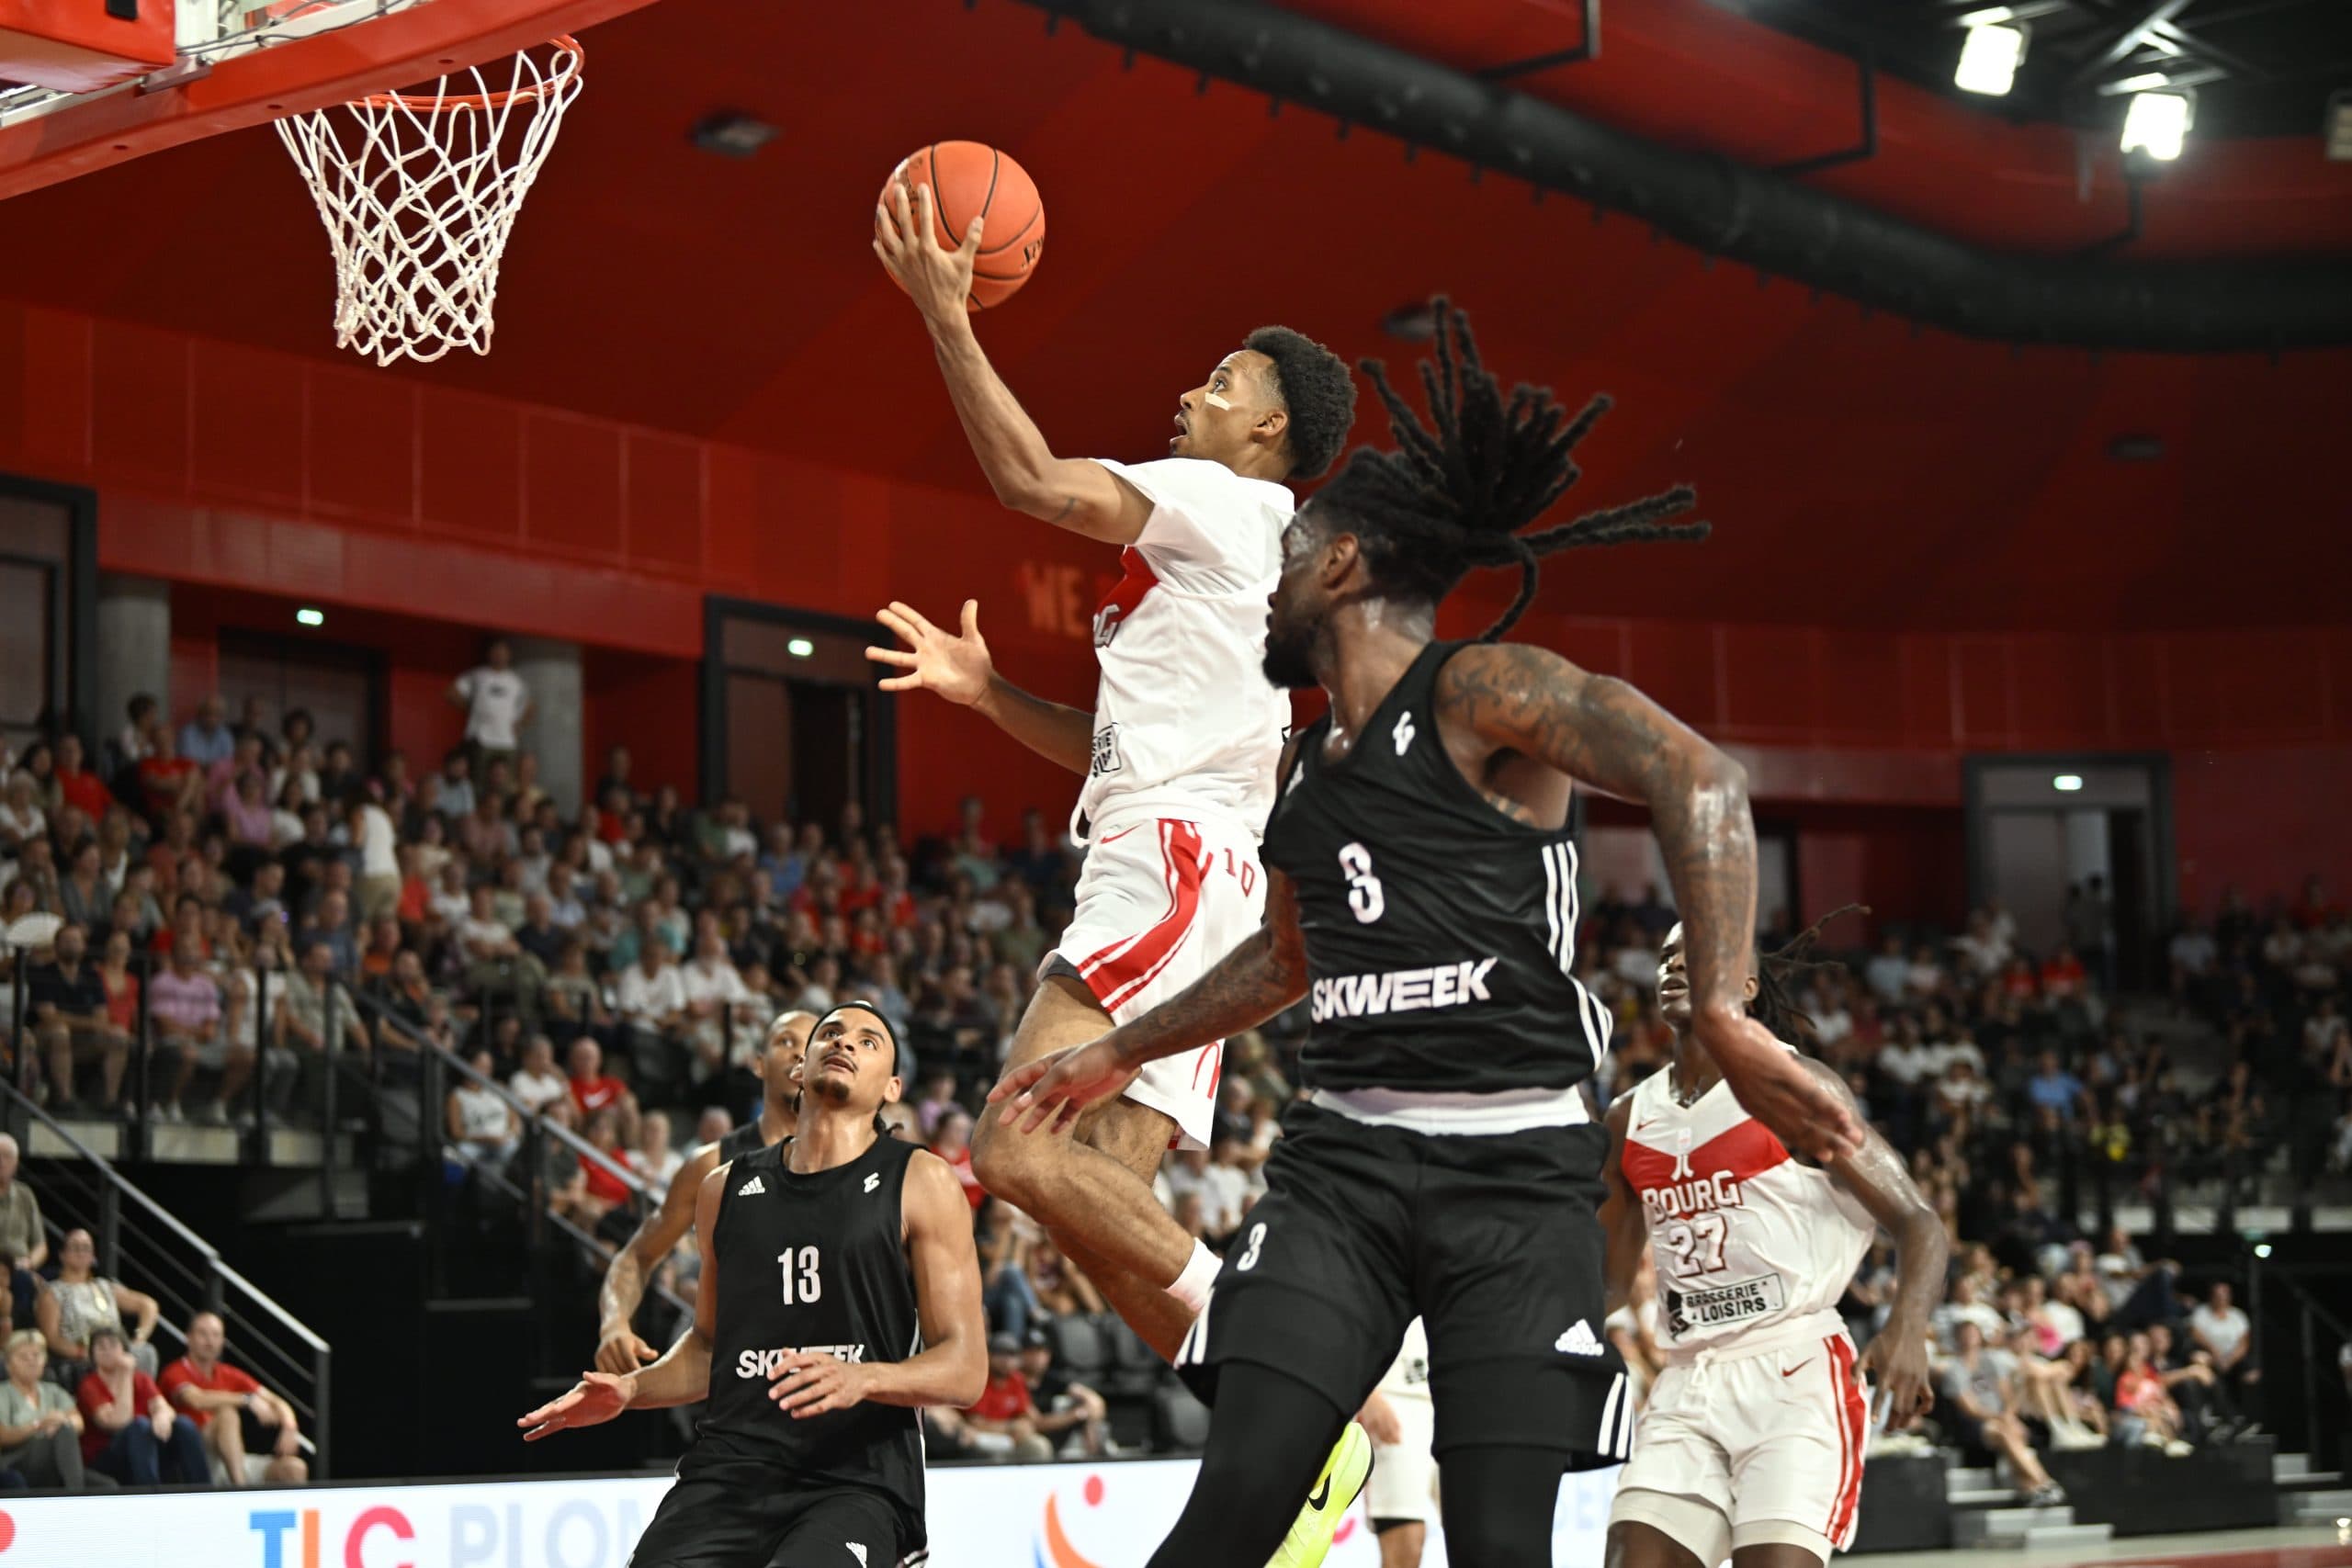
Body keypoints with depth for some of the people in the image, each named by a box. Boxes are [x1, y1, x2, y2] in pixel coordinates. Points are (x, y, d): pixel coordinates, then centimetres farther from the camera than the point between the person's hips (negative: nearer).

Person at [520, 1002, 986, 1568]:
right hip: (729, 1469, 3)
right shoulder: (727, 1187, 17)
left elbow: (966, 1370, -2)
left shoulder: (920, 1182, 4)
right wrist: (630, 1389, 11)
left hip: (857, 1480, -3)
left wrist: (862, 1379, -20)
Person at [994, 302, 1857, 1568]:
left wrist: (1719, 1013, -32)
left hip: (1515, 1167, -5)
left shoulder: (1481, 693, -7)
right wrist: (1116, 1055, 39)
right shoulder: (1304, 770, 17)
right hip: (1343, 1159, 5)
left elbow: (1698, 780, -21)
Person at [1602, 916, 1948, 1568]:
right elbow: (1612, 1278, 24)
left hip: (1796, 1370, -5)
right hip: (1688, 1385, 5)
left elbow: (1918, 1222, -6)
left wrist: (1907, 1328, -25)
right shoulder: (1630, 1118, 14)